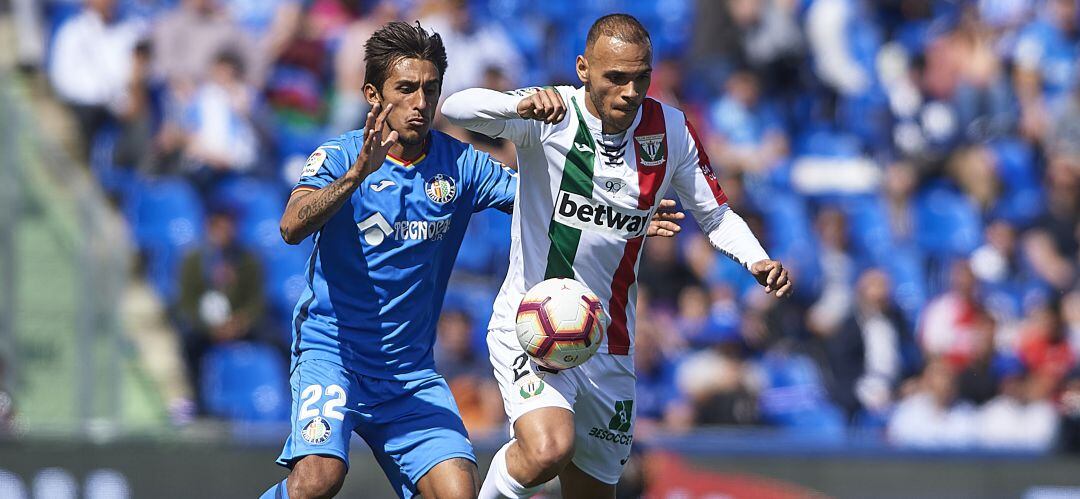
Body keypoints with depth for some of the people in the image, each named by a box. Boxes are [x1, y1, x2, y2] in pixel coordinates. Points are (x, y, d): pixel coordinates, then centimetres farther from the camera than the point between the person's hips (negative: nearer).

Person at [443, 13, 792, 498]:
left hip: (609, 348, 5)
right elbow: (455, 108, -29)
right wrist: (521, 105, -49)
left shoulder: (670, 131, -1)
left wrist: (757, 261, -11)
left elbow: (717, 216, 10)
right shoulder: (550, 116, -13)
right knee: (548, 452, -30)